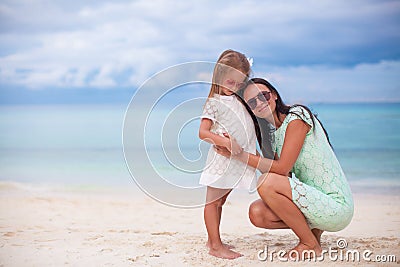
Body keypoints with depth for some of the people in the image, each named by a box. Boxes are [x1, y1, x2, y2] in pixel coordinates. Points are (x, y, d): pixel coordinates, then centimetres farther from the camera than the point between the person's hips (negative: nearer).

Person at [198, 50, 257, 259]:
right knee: (213, 201, -2)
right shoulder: (214, 102, -7)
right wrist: (225, 142, -25)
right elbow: (203, 132, -14)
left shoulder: (242, 99, 14)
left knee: (220, 200, 15)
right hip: (221, 160, -7)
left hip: (239, 160, 7)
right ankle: (215, 245, -2)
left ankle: (213, 240, 23)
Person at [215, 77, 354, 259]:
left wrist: (240, 155, -14)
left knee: (266, 183, -24)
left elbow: (282, 168, -18)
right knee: (257, 213, -5)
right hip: (313, 199, 8)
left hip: (337, 205, -8)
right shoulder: (272, 133, 13)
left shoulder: (297, 116, -13)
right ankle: (311, 227, 14)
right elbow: (284, 176, 2)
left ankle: (311, 244, -9)